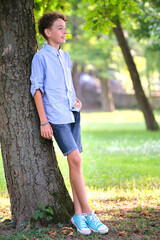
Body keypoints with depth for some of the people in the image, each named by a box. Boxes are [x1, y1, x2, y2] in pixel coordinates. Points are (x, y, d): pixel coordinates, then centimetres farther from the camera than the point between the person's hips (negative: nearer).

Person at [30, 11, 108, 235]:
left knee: (75, 162, 5)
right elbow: (37, 89, -6)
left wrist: (76, 101, 7)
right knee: (75, 160, -14)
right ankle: (88, 213, -8)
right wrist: (43, 122, -12)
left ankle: (78, 214, 10)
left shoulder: (66, 56, 18)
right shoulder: (40, 57, -3)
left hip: (72, 114, 7)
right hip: (56, 116, -7)